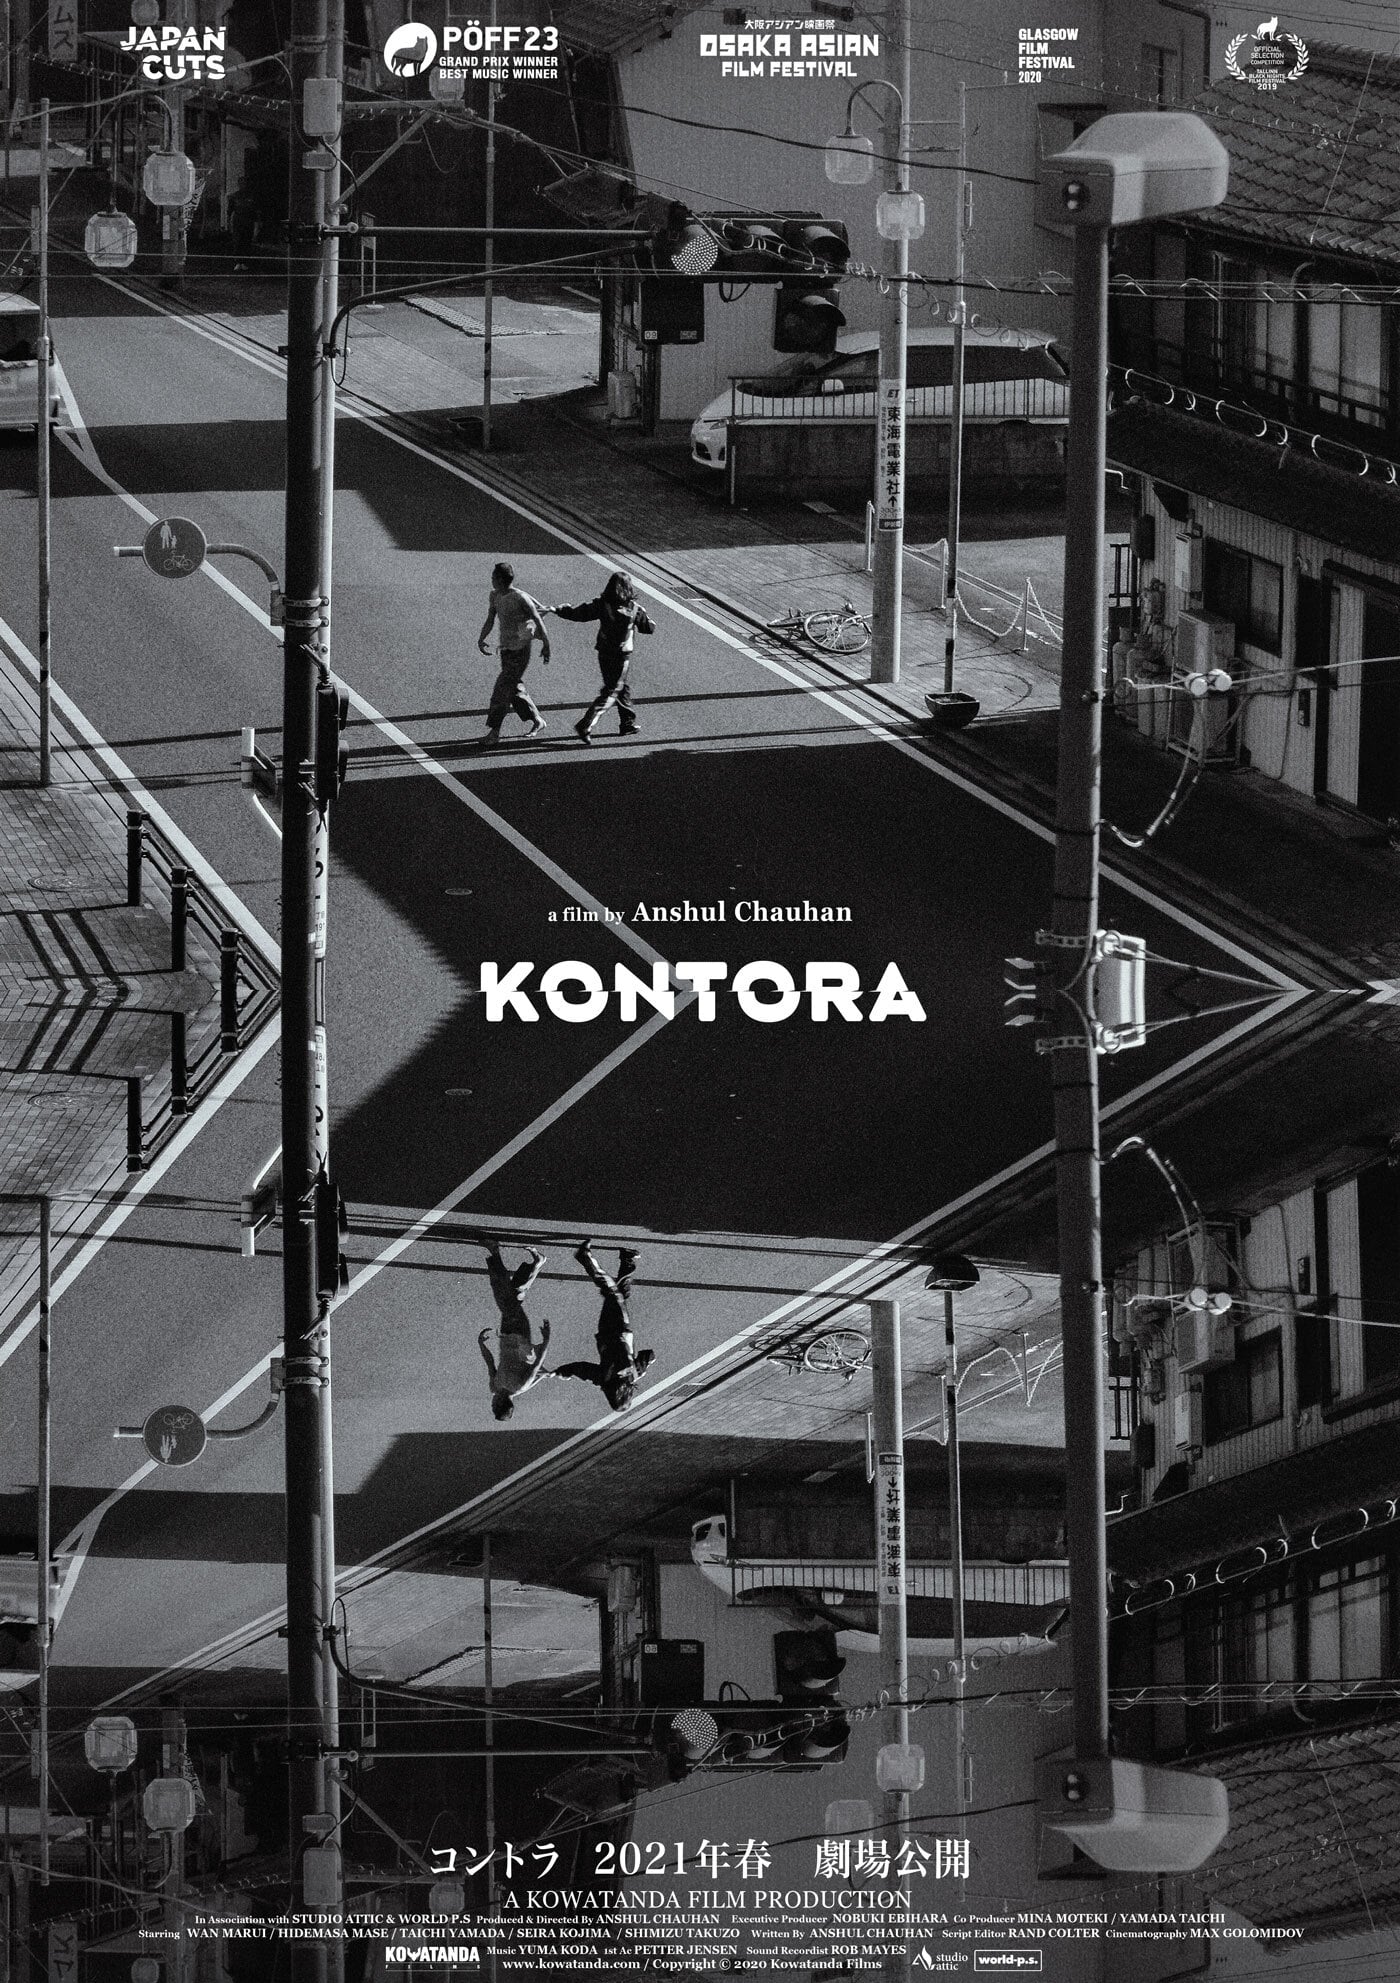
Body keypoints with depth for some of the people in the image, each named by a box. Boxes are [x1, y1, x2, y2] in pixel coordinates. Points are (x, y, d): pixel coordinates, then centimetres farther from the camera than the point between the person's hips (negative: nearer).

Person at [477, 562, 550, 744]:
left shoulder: (520, 598, -17)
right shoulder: (495, 596, 6)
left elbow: (538, 619, -10)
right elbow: (490, 619, 13)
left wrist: (546, 645, -7)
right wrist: (481, 639, -2)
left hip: (519, 651, -8)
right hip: (506, 650, 8)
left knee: (502, 690, -10)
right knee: (515, 689, 14)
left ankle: (494, 732, -7)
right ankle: (537, 721, 29)